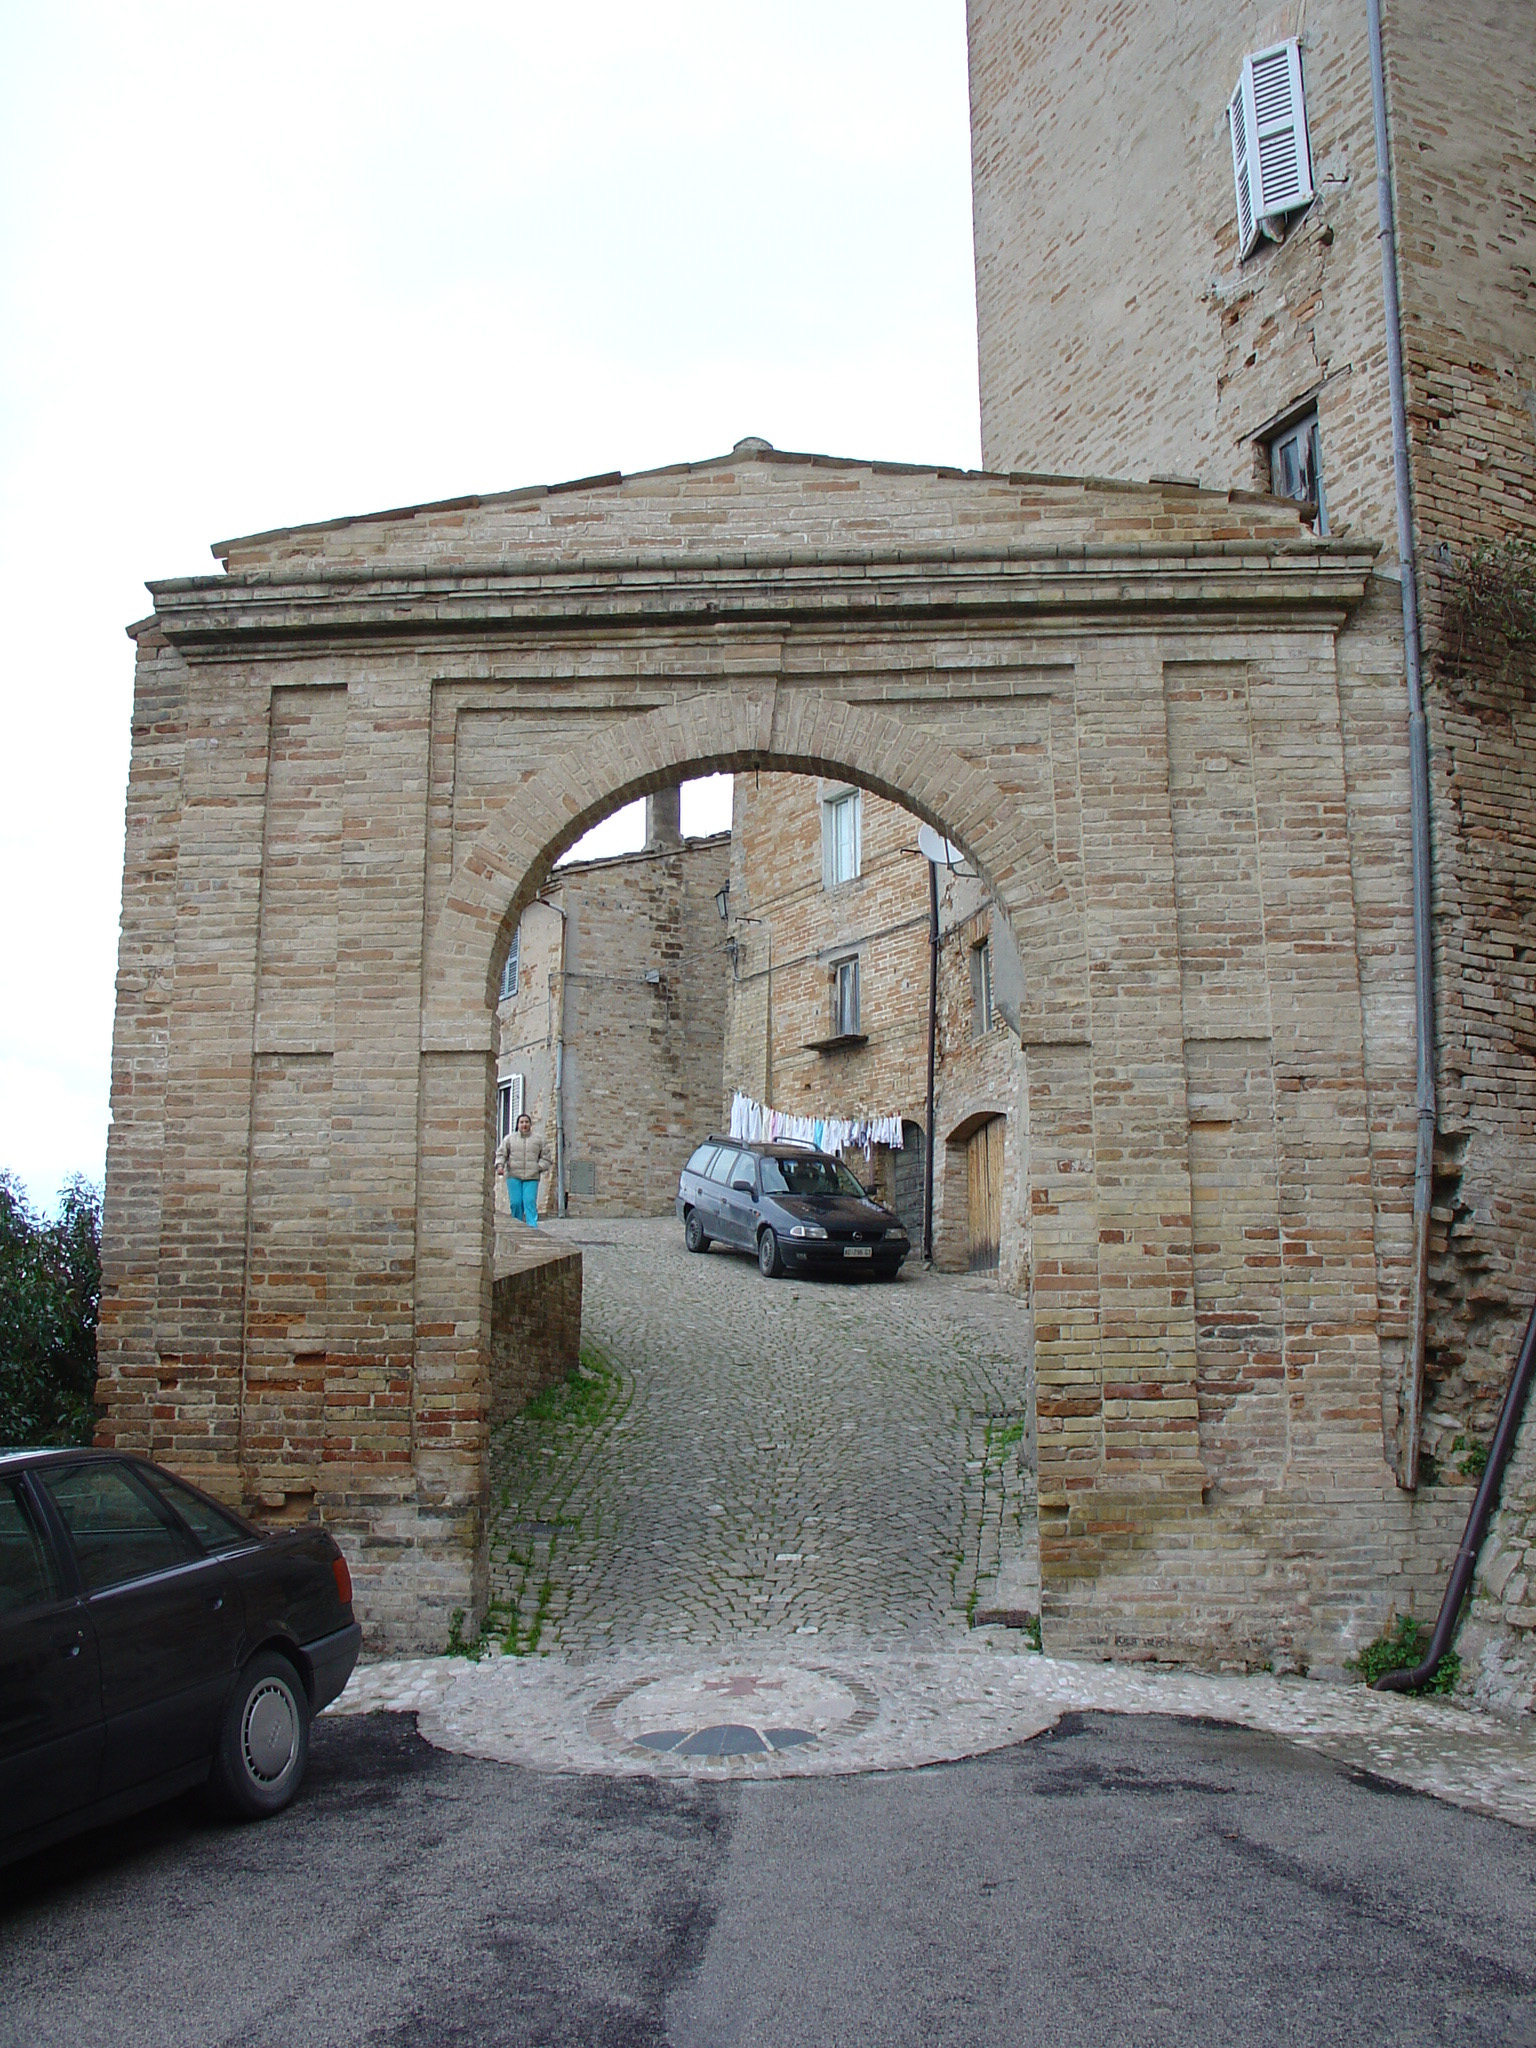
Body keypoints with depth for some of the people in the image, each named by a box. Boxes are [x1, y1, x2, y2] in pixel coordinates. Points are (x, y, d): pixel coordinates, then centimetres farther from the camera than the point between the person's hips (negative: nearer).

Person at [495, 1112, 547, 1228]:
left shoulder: (538, 1140, 14)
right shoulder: (509, 1138, 13)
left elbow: (545, 1158, 16)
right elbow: (501, 1153, 11)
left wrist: (539, 1167, -2)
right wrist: (500, 1165, -8)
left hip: (531, 1178, -1)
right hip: (513, 1176, 1)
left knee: (530, 1202, -13)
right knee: (516, 1203, -5)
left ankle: (532, 1226, -18)